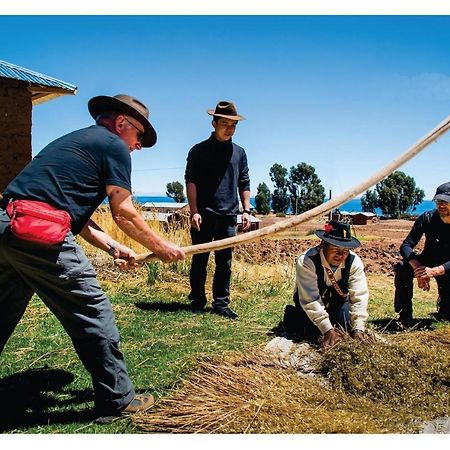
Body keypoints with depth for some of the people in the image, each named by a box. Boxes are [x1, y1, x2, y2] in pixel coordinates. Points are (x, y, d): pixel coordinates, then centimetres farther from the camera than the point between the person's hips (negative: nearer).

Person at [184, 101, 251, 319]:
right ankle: (197, 302, 14)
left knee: (225, 262, 6)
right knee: (200, 260, 4)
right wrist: (194, 211, -13)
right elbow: (191, 181, -3)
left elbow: (244, 184, 15)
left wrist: (246, 210, 5)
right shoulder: (199, 150, 2)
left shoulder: (239, 152, 14)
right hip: (204, 215, -3)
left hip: (228, 217, 3)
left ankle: (221, 303, 14)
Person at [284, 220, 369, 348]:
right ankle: (292, 315, 11)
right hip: (308, 305, -2)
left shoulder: (354, 262, -21)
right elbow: (310, 300, -37)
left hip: (338, 302, 3)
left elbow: (360, 296, -25)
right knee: (311, 333, -22)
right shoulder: (306, 261, -33)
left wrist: (358, 329, -35)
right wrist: (327, 330, -42)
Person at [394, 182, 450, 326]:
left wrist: (435, 271, -47)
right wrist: (418, 268, -40)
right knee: (401, 268, -32)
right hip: (427, 262, 1)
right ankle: (405, 317, -20)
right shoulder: (427, 218, -19)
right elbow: (406, 246, -23)